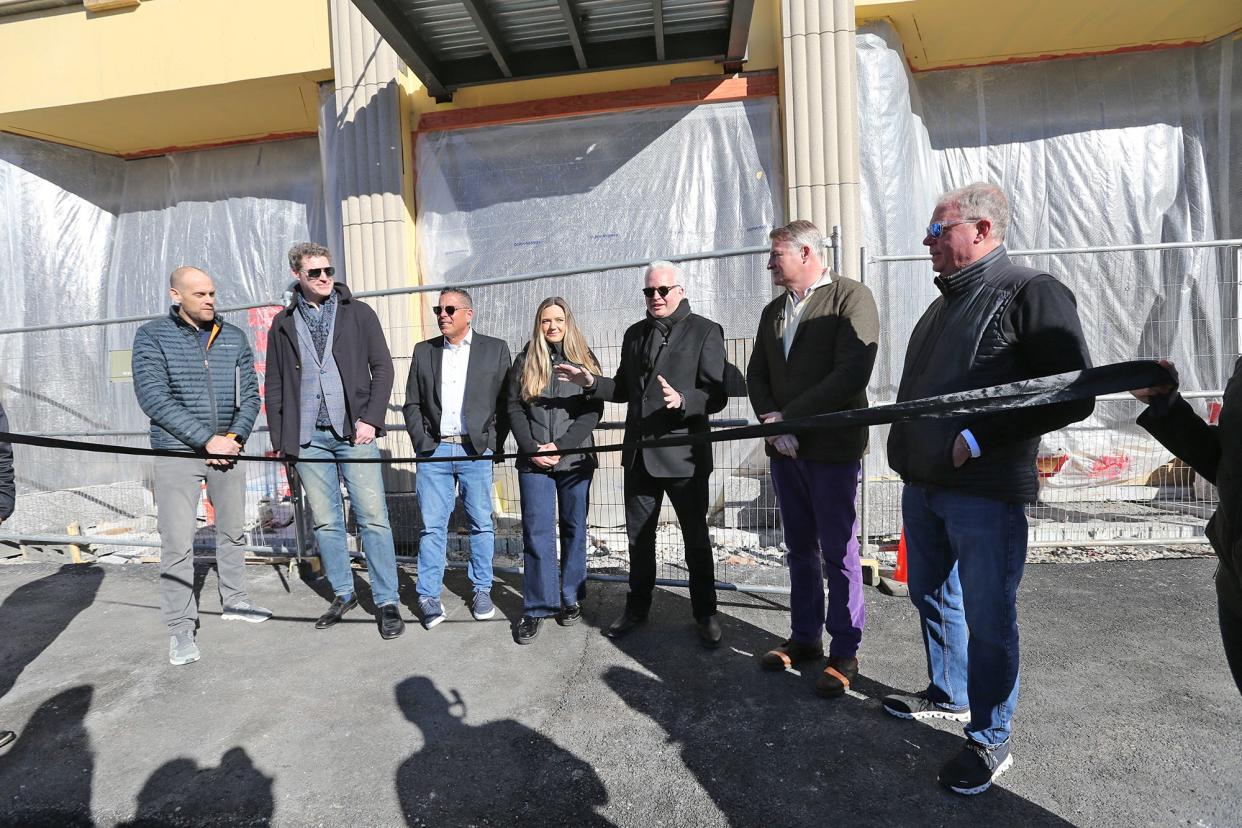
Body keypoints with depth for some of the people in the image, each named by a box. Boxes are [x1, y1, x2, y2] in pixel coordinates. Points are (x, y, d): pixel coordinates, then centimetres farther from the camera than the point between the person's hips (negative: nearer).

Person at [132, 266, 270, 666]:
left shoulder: (234, 337, 6)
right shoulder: (152, 336, -4)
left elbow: (250, 394, 7)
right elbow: (153, 397, -12)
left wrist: (235, 436, -8)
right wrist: (207, 440, -18)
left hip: (227, 447, 4)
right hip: (177, 452, -4)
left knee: (232, 532, 14)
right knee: (177, 543, -4)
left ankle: (234, 601, 31)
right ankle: (180, 629, 8)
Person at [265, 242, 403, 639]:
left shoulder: (358, 313, 6)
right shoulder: (283, 324, 12)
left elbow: (382, 368, 2)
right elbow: (274, 385, 14)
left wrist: (370, 420, -8)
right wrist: (279, 438, 8)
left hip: (353, 431, -2)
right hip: (308, 436, 3)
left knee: (373, 517, -5)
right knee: (325, 522, 8)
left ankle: (387, 602, 4)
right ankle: (343, 594, 23)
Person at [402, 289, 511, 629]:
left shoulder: (495, 349, 4)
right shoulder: (424, 351, 12)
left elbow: (506, 402, 2)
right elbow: (412, 403, 12)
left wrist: (494, 445, -4)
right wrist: (422, 442, 0)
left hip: (476, 451, -2)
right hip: (433, 450, 2)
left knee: (481, 524, 6)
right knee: (432, 526, 2)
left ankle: (482, 590, 20)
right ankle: (429, 597, 12)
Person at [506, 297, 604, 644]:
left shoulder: (584, 359, 5)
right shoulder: (525, 361, 9)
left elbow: (594, 410, -2)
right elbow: (514, 408, 4)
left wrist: (560, 446, -11)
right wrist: (532, 448, -9)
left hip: (575, 458, 0)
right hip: (534, 460, 0)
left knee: (574, 528, 9)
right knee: (537, 533, -2)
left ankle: (570, 598, 23)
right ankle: (536, 608, 7)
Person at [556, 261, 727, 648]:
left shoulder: (705, 331, -7)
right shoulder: (634, 334, 12)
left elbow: (716, 395, -13)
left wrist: (682, 400, -32)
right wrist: (591, 382, 1)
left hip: (683, 454, -5)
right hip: (639, 453, 6)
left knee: (696, 538, 10)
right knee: (639, 536, 16)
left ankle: (705, 613, 27)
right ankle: (636, 608, 33)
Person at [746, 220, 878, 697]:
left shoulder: (851, 297, -7)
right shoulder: (773, 311, 15)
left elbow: (853, 373, -18)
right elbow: (757, 375, 13)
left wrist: (787, 416, -16)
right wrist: (770, 421, -6)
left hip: (831, 447, -6)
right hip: (784, 447, 6)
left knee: (838, 553, 3)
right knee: (800, 549, 15)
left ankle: (844, 652, 17)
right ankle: (805, 638, 28)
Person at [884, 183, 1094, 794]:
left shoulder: (1030, 293, -10)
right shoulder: (945, 304, 15)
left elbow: (1074, 394, -16)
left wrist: (980, 436, -20)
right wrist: (910, 456, 13)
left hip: (985, 492, -8)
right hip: (923, 486, 9)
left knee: (987, 616, 3)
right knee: (930, 594, 20)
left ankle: (990, 739, 22)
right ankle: (948, 694, 41)